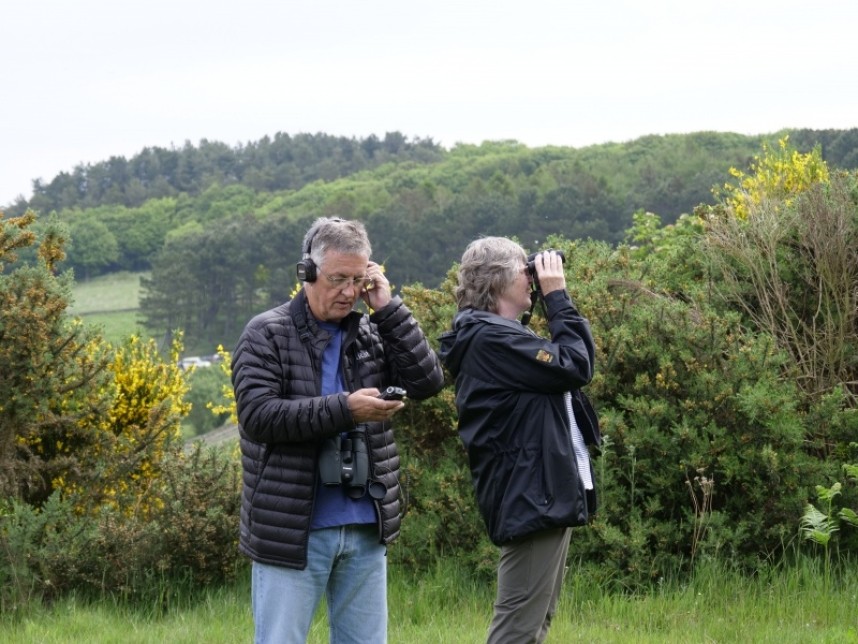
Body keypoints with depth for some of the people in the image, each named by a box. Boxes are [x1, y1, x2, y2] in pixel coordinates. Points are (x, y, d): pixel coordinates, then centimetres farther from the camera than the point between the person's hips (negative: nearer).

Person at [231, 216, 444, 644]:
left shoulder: (371, 334, 11)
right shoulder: (267, 334, -3)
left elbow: (428, 382, 0)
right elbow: (257, 414, -15)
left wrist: (388, 310, -4)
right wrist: (344, 410, -22)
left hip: (365, 529, 5)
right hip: (291, 530, -5)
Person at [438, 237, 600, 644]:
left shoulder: (498, 336, 17)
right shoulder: (491, 339, -15)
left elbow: (570, 359, 22)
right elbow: (575, 367, -17)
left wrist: (553, 304, 12)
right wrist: (558, 297, -7)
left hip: (542, 495, 11)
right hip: (532, 497, -11)